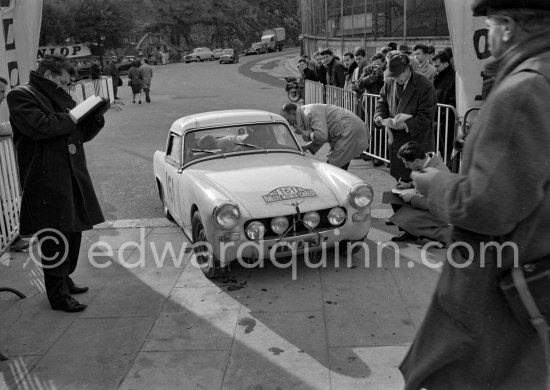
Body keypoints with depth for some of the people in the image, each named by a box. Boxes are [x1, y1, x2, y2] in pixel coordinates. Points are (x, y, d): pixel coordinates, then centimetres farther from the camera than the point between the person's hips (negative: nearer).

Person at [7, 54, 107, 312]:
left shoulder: (59, 97, 21)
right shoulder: (20, 96, -4)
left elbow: (82, 134, 20)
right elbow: (40, 126, -21)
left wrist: (96, 116, 3)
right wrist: (72, 117, -10)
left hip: (72, 177, 8)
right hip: (46, 181, -8)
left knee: (73, 232, 14)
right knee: (54, 239, -6)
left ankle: (64, 280, 30)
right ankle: (58, 295, 3)